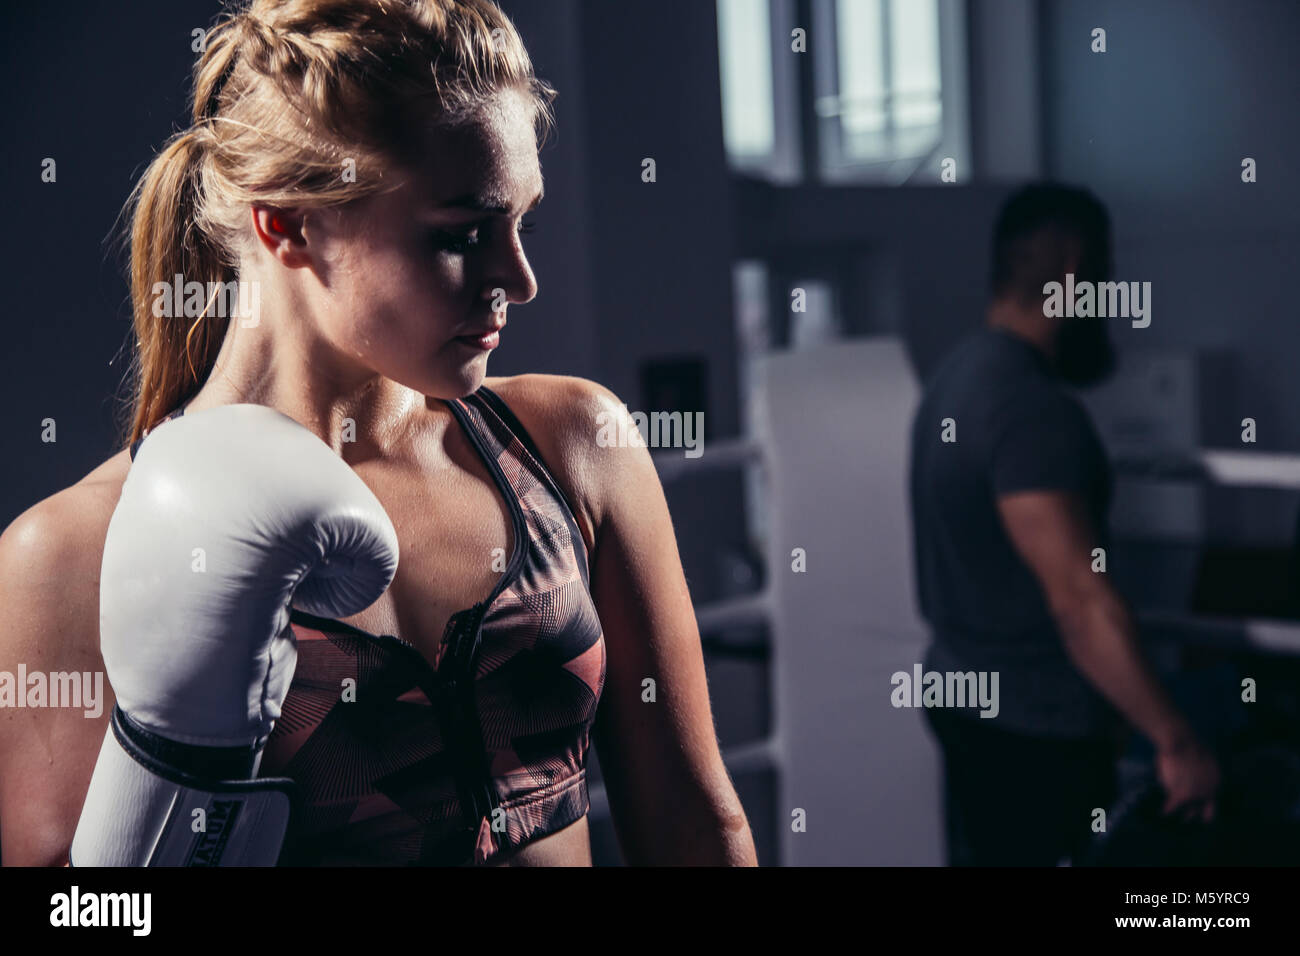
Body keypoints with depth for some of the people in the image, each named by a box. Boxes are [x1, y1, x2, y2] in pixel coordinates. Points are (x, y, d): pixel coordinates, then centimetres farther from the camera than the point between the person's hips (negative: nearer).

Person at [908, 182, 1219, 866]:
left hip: (974, 696, 10)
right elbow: (1078, 601, -28)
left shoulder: (963, 375, 7)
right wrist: (1175, 741, -24)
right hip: (1035, 722, -10)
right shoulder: (1031, 406, -24)